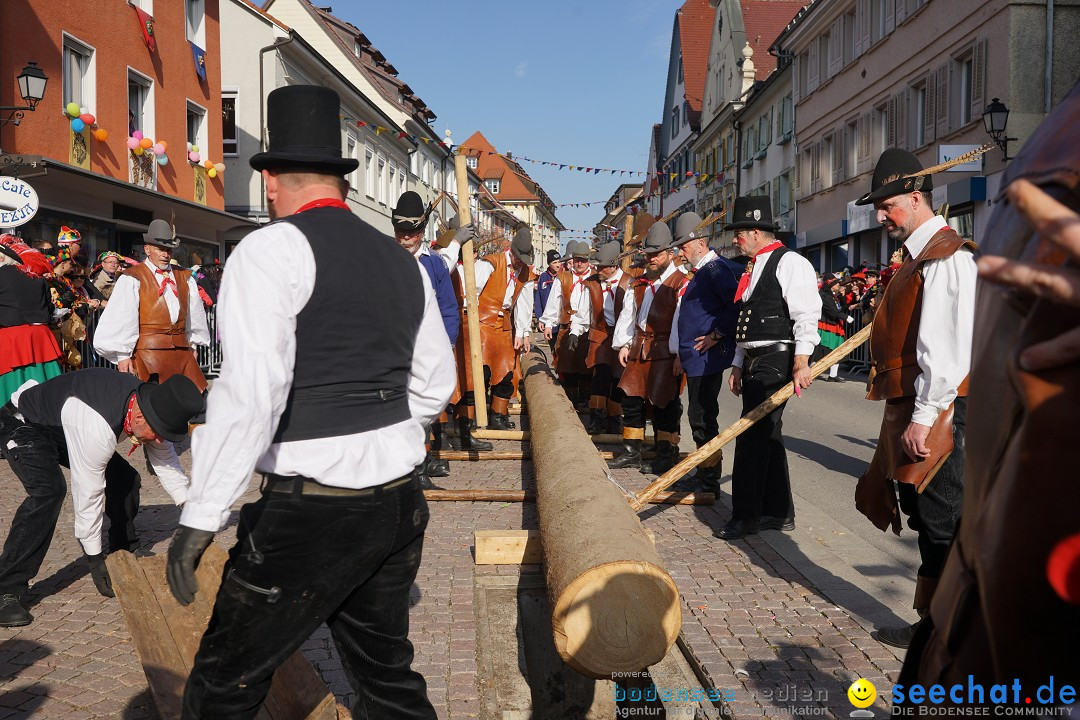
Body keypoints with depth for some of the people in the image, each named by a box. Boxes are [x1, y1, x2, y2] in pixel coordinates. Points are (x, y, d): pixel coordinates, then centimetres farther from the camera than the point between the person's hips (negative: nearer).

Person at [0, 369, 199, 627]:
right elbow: (88, 494, -34)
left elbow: (166, 460, -3)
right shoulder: (97, 428, -42)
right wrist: (95, 560, -25)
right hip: (23, 423, -8)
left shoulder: (149, 400, -18)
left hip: (63, 426, 8)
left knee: (125, 479, 0)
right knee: (48, 490, -31)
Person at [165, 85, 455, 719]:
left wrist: (201, 518, -15)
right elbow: (436, 384, 18)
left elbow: (250, 393, -20)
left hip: (309, 511, -7)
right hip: (399, 501, 8)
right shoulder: (402, 259, 12)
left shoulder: (273, 250, -9)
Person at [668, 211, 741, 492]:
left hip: (707, 358, -10)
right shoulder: (700, 272, 19)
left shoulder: (716, 268, -13)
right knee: (701, 417, 15)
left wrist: (717, 335, -18)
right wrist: (681, 353, 23)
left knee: (702, 418, -5)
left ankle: (709, 482, 4)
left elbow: (736, 305, -24)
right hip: (695, 358, 10)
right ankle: (704, 475, 24)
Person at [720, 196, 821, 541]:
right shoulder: (755, 268, 20)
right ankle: (778, 512, 21)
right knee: (766, 436, 12)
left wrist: (801, 363, -23)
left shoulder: (790, 263, -9)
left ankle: (745, 515, -3)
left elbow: (806, 315, -17)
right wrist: (738, 365, 19)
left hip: (777, 360, -10)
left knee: (751, 437, -11)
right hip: (753, 362, 10)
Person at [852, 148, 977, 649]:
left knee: (941, 524, 1)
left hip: (936, 413, -10)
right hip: (911, 409, 10)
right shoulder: (917, 255, 17)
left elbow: (946, 347, -21)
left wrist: (924, 416, -21)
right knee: (923, 518, 16)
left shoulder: (946, 256, -14)